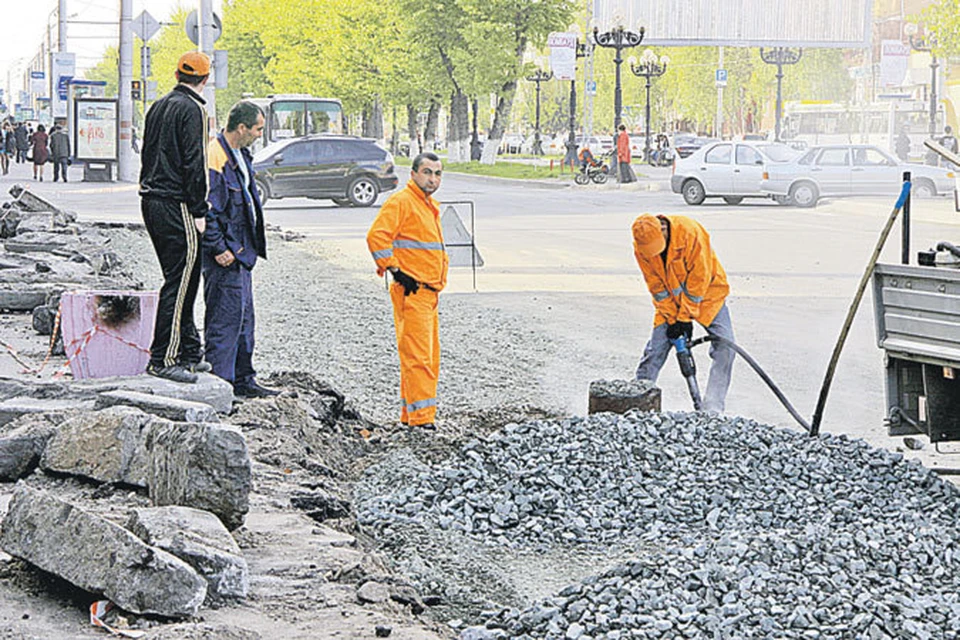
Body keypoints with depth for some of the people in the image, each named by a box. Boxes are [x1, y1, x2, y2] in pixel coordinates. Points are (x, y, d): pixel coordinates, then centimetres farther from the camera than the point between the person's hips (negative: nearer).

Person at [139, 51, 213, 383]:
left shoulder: (158, 107, 16)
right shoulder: (192, 109, -11)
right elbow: (194, 163, -16)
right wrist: (199, 212, -15)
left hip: (151, 202, 9)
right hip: (176, 204, -9)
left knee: (182, 280, 16)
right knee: (179, 283, -7)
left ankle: (189, 353, 21)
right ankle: (163, 359, -8)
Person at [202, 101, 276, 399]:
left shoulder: (240, 156, 14)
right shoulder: (215, 157, -18)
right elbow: (207, 209, -21)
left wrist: (256, 238, 21)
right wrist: (218, 248, -21)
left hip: (241, 249, 10)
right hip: (225, 252, -10)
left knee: (243, 316, 14)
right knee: (226, 316, -8)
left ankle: (243, 380, 22)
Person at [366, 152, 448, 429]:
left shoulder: (430, 206, 21)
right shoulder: (401, 202, -10)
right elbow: (377, 236, -21)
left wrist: (442, 264, 25)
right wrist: (394, 270, -18)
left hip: (430, 291, 10)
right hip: (411, 292, -10)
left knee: (429, 357, 13)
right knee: (418, 356, -13)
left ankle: (410, 414, 21)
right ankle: (422, 417, -14)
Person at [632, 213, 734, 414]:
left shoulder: (691, 233, -31)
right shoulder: (641, 248, -18)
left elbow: (699, 278, -25)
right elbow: (656, 286, -9)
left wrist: (685, 317, -21)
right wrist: (672, 318, -15)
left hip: (706, 291, -3)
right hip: (670, 298, 3)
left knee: (725, 347, -14)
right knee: (656, 348, -7)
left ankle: (713, 407, -11)